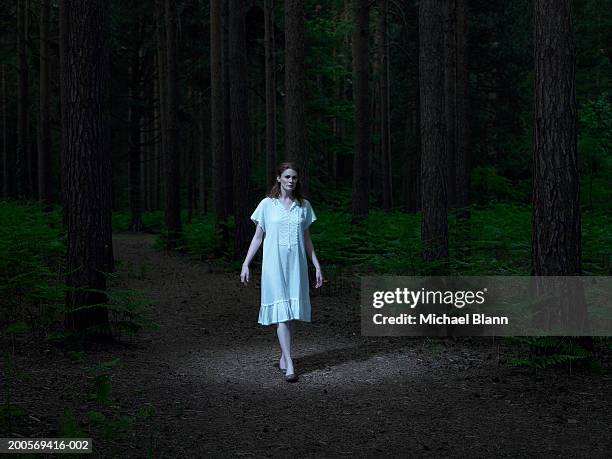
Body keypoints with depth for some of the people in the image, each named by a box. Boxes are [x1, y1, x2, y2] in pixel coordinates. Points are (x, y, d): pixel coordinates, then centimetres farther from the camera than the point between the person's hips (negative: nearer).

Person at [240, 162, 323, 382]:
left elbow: (306, 239, 14)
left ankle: (283, 357, 21)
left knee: (292, 314, 5)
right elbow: (258, 237, 5)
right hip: (274, 265, -3)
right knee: (281, 313, -9)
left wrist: (317, 266, 11)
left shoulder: (303, 205, 9)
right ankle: (289, 365, -13)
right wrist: (245, 264, 0)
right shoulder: (267, 204, 2)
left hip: (296, 265, 3)